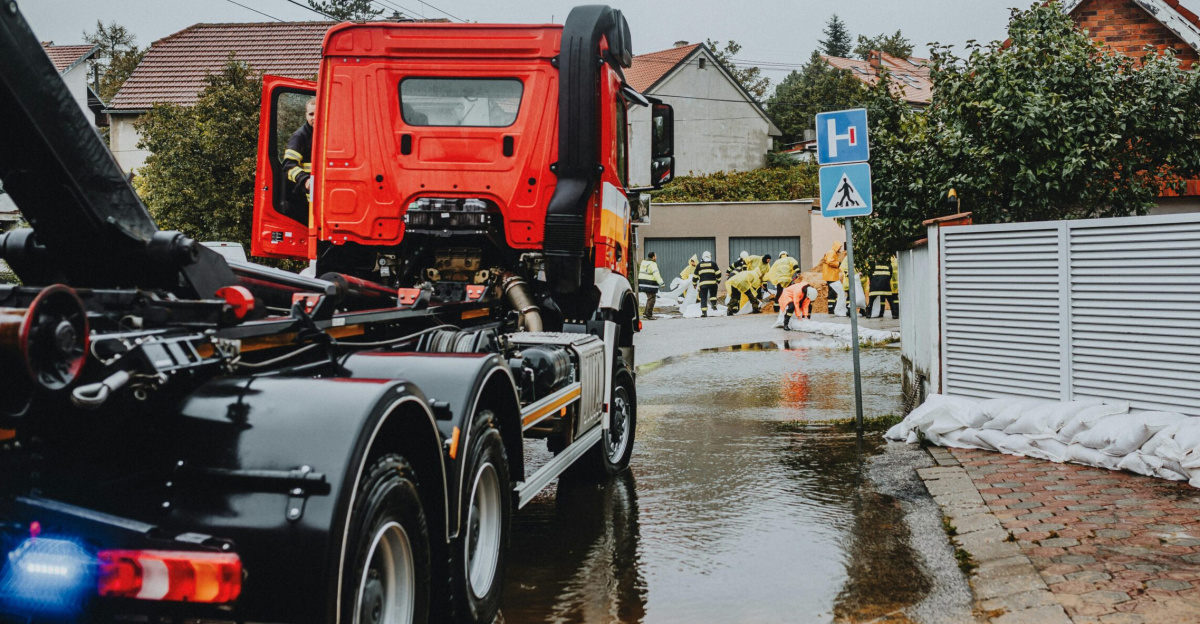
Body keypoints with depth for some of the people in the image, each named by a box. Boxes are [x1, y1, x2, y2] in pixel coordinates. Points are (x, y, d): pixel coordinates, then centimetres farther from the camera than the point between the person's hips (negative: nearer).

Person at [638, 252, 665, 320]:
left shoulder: (644, 262, 12)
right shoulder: (652, 264, -16)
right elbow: (656, 274, -25)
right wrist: (661, 283, -29)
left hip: (643, 283, 9)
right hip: (650, 284, -9)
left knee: (649, 298, 20)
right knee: (651, 299, -3)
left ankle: (646, 314, 20)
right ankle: (649, 315, -3)